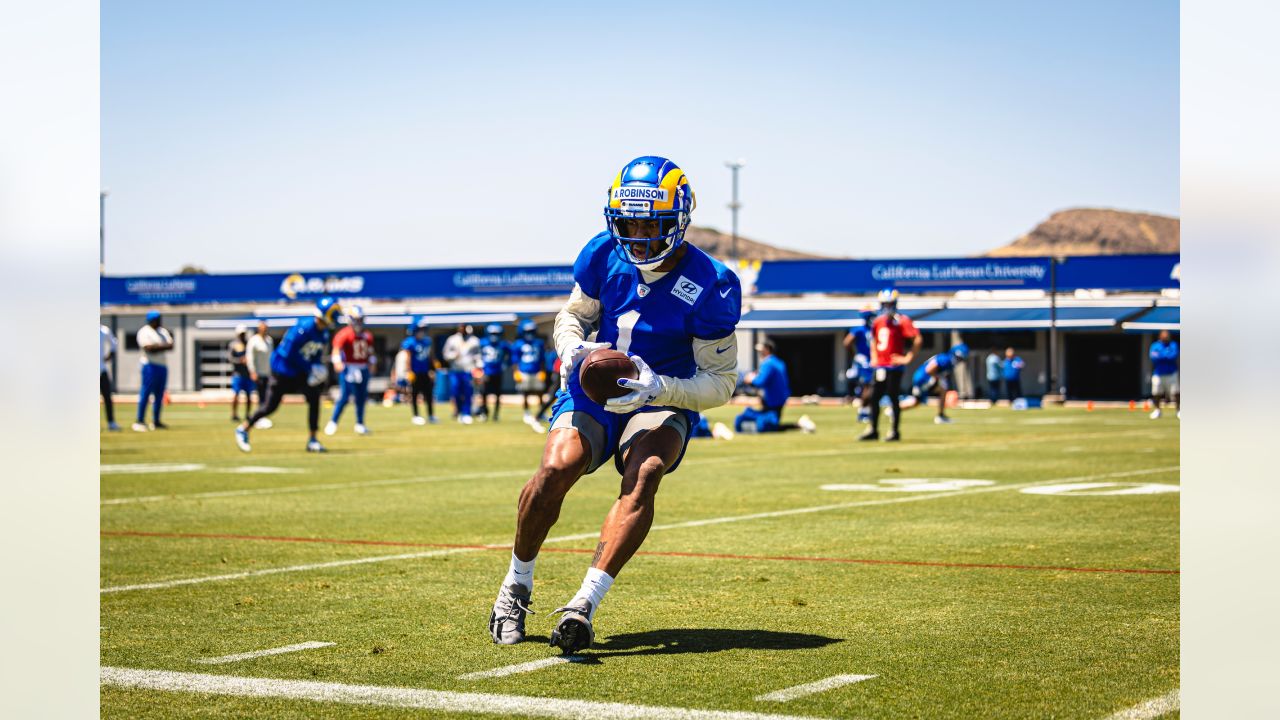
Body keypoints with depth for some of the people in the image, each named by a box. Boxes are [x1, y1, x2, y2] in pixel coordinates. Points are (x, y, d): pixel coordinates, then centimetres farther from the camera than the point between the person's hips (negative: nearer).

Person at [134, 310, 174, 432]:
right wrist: (165, 346, -13)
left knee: (159, 395, 9)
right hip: (150, 366, -8)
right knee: (145, 393, -10)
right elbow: (149, 348, -19)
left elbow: (171, 346, 7)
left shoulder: (163, 331, 15)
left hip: (162, 366, 8)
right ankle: (139, 422, -10)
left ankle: (156, 422, 15)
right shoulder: (144, 332, -7)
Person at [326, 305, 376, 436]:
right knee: (344, 396, -11)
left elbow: (370, 351, 19)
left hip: (363, 369, 6)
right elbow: (337, 348, -24)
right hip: (348, 369, -6)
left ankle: (360, 424, 22)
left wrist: (372, 363, 5)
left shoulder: (367, 335, 10)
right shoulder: (345, 334, -12)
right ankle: (333, 422, 2)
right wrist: (337, 362, -39)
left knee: (361, 398, 10)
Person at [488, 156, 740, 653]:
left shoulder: (710, 288, -17)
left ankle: (586, 603, -38)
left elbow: (720, 383, -12)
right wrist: (573, 348, -14)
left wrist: (659, 388, -30)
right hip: (593, 390, 2)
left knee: (643, 476, -34)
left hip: (662, 404, -2)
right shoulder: (604, 256, -6)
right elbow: (572, 316, 11)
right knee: (557, 467, -26)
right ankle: (516, 586, -3)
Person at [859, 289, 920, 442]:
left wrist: (908, 357, -16)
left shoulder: (902, 321, -10)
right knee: (874, 398, 7)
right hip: (879, 365, 7)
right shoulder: (878, 321, 11)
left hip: (894, 366, -7)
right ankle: (873, 430, 15)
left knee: (893, 399, -2)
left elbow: (918, 339, -18)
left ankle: (894, 432, 5)